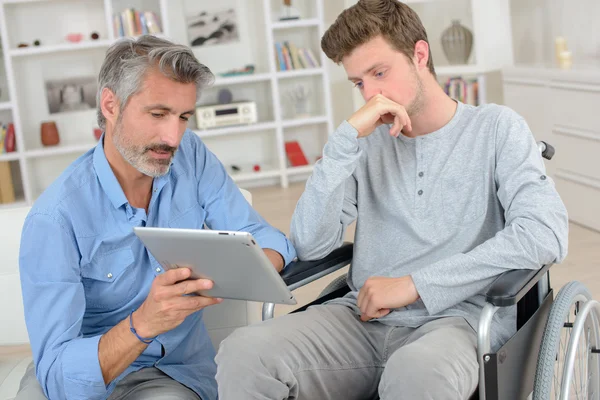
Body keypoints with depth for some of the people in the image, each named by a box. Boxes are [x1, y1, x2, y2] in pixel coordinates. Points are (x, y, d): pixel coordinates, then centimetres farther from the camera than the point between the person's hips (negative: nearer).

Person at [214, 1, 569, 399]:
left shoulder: (496, 127, 6)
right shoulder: (368, 143, 13)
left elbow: (546, 234, -11)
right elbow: (310, 245, 0)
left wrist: (415, 284, -13)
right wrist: (348, 135, -7)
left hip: (459, 317, -3)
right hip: (365, 319, 3)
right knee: (243, 353, -24)